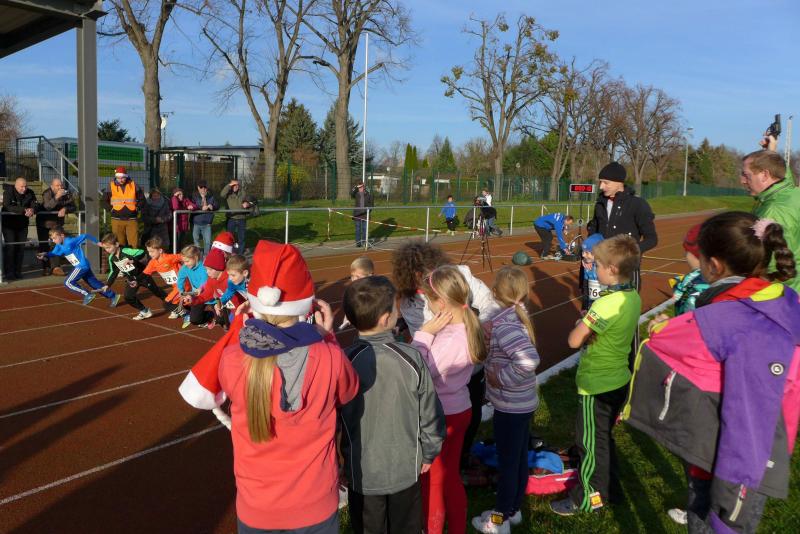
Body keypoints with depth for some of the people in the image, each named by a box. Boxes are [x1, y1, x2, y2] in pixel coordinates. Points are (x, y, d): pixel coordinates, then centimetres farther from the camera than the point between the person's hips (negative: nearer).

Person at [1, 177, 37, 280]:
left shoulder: (30, 193, -2)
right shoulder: (8, 192, -14)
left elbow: (34, 206, -9)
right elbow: (8, 207, -29)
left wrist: (32, 210, -35)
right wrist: (24, 210, -40)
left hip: (22, 224, 4)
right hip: (9, 224, -4)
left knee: (21, 247, 3)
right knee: (10, 246, -10)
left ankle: (18, 271, 12)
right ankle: (9, 272, -5)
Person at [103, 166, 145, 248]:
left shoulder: (133, 185, 5)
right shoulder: (111, 186, 4)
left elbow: (142, 199, 12)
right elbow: (104, 200, 11)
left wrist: (137, 207, 0)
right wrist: (111, 208, -1)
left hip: (132, 219, 0)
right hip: (117, 219, 0)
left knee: (134, 243, -4)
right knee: (119, 244, 5)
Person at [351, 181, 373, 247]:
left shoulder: (368, 194, 3)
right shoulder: (356, 194, 1)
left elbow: (371, 203, 9)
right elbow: (351, 194, -22)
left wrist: (368, 209, -6)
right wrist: (356, 187, -30)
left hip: (365, 214, 1)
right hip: (357, 214, -1)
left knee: (364, 228, 8)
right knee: (358, 229, 3)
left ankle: (364, 241, 19)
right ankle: (358, 242, 9)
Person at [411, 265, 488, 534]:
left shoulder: (449, 339, -31)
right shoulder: (468, 327, -4)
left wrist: (424, 334, -24)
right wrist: (430, 334, -6)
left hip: (441, 416, -9)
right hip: (460, 409, 9)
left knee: (431, 482, 13)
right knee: (451, 477, 25)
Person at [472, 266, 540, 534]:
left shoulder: (503, 325, -27)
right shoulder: (517, 317, 0)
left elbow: (529, 360, -38)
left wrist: (502, 377, -26)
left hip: (510, 407, -8)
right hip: (523, 402, 8)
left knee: (507, 462, 8)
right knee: (520, 458, 21)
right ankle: (514, 509, 39)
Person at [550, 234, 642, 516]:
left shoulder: (606, 304, -28)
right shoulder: (633, 298, -1)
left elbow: (574, 341, -26)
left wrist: (580, 324, -6)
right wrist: (591, 323, 1)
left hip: (597, 386, -8)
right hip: (618, 380, 8)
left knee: (591, 442, 9)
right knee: (603, 436, 25)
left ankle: (588, 498, 26)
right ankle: (610, 487, 41)